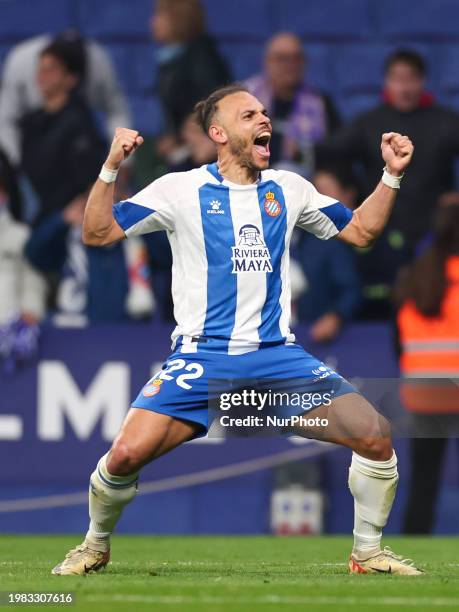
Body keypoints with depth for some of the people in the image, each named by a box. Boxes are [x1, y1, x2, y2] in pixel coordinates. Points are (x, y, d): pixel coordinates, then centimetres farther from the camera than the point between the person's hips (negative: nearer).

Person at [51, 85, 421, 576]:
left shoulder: (288, 189, 12)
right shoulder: (181, 190, 0)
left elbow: (359, 230, 22)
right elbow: (97, 233, -2)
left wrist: (391, 175, 9)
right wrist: (111, 168, -16)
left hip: (276, 355, 3)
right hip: (201, 357, -3)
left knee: (375, 435, -14)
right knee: (127, 453, -21)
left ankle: (367, 552, 8)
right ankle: (96, 545, 10)